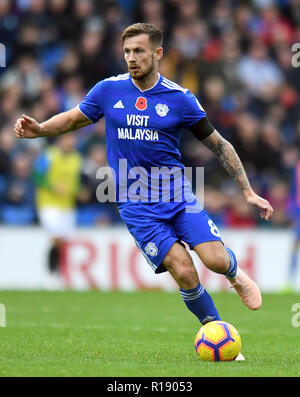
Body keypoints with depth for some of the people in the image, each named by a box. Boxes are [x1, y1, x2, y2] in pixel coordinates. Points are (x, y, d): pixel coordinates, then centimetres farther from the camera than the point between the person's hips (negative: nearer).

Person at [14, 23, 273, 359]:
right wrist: (37, 129, -5)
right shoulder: (108, 90, 0)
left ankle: (235, 273, 22)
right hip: (135, 205, 0)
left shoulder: (180, 99, -3)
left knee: (216, 261, -17)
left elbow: (218, 145, 5)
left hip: (177, 194, 0)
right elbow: (74, 118, 15)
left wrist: (248, 192, 4)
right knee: (185, 273, -16)